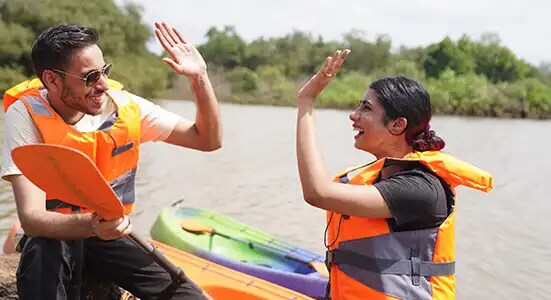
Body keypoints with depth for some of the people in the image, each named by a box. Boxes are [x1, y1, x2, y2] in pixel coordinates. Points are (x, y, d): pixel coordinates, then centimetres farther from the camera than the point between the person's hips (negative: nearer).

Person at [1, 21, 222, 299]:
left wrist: (199, 77, -19)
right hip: (53, 237, -3)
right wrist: (89, 225, -47)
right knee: (43, 252, -39)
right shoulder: (26, 116, -19)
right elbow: (31, 218, -27)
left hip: (111, 235, 3)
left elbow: (208, 139, -5)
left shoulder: (125, 106, -10)